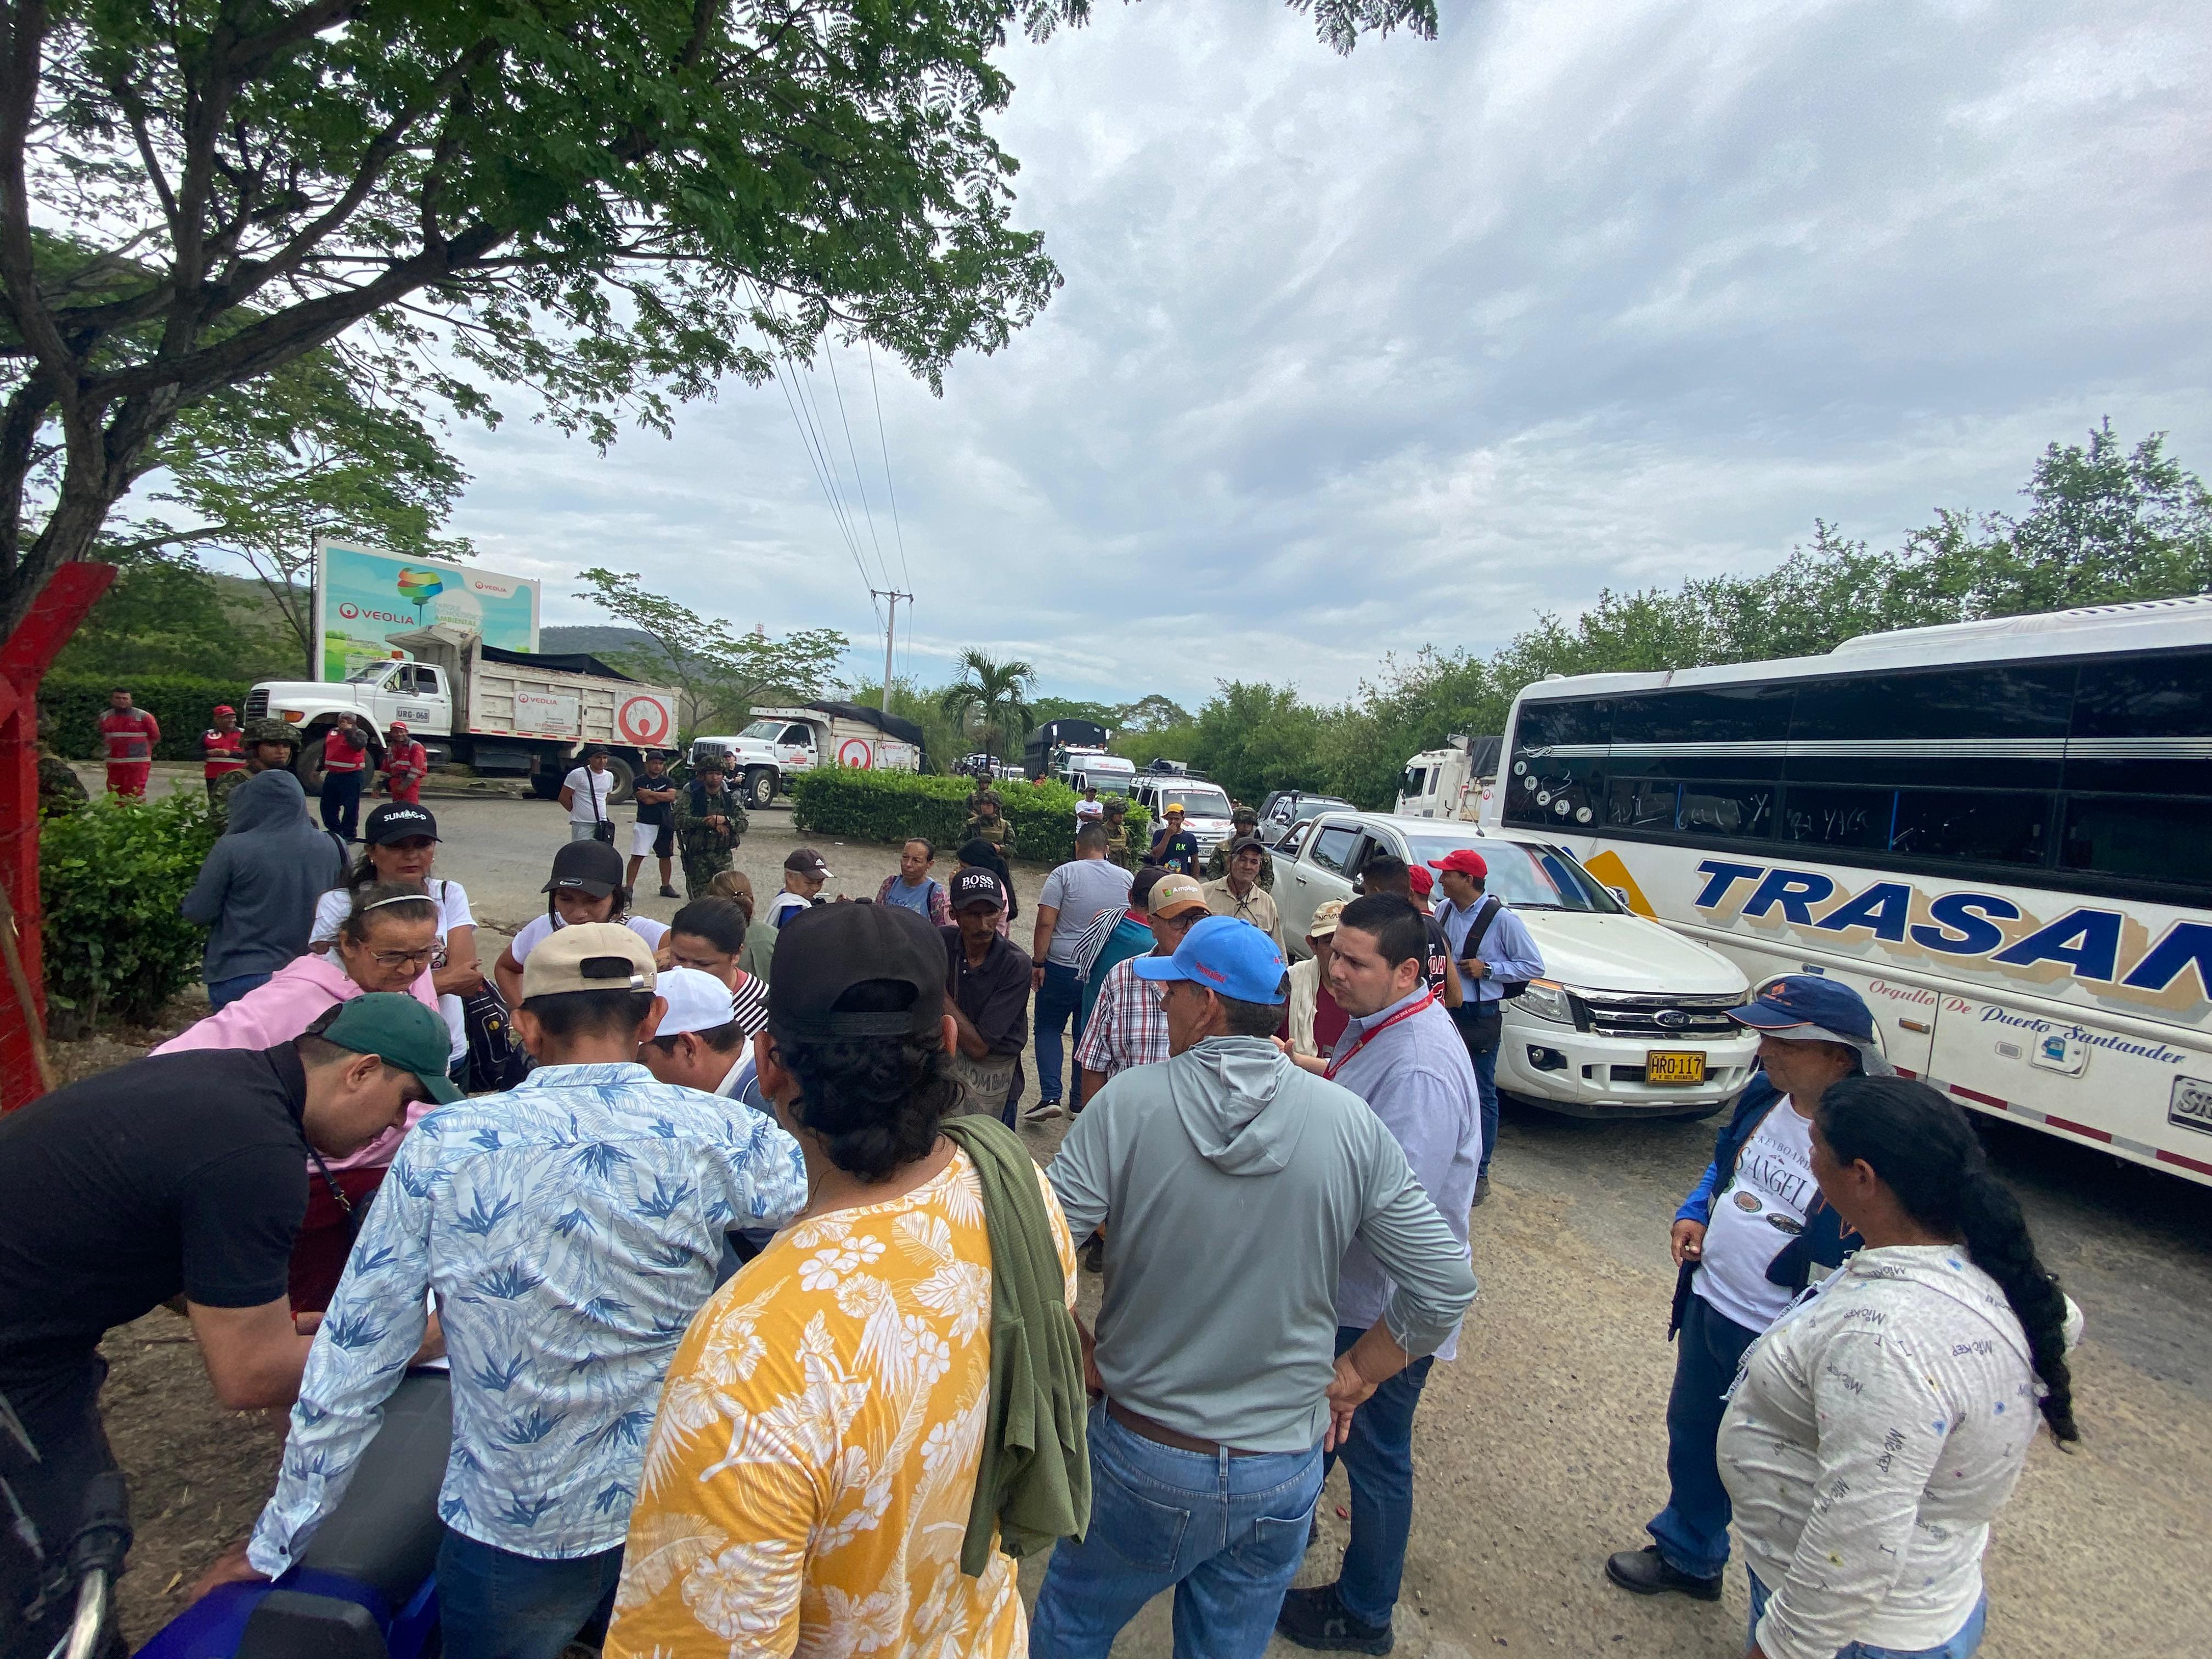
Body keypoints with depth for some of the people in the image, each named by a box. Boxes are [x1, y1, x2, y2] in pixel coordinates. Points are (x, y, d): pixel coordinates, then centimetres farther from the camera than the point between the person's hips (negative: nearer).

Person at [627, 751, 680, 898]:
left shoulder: (668, 781, 11)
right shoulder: (639, 782, 0)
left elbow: (672, 796, -9)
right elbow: (647, 801, -15)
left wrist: (650, 793, -11)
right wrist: (663, 796, -5)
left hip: (665, 824, 4)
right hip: (645, 824, -4)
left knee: (666, 856, 12)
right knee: (637, 856, -8)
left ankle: (666, 886, 23)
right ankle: (628, 887, -6)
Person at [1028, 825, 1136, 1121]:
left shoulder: (1064, 874, -7)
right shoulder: (1127, 879, 5)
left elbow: (1045, 923, -13)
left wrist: (1038, 963, -7)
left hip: (1062, 968, -3)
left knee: (1049, 1028, 11)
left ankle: (1050, 1096, -1)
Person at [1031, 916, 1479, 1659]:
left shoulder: (1128, 1103, -18)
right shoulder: (1350, 1122, -12)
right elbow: (1447, 1286, -8)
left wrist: (1084, 1363, -3)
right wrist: (1350, 1377, 3)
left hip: (1139, 1456, -2)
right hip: (1282, 1473, 2)